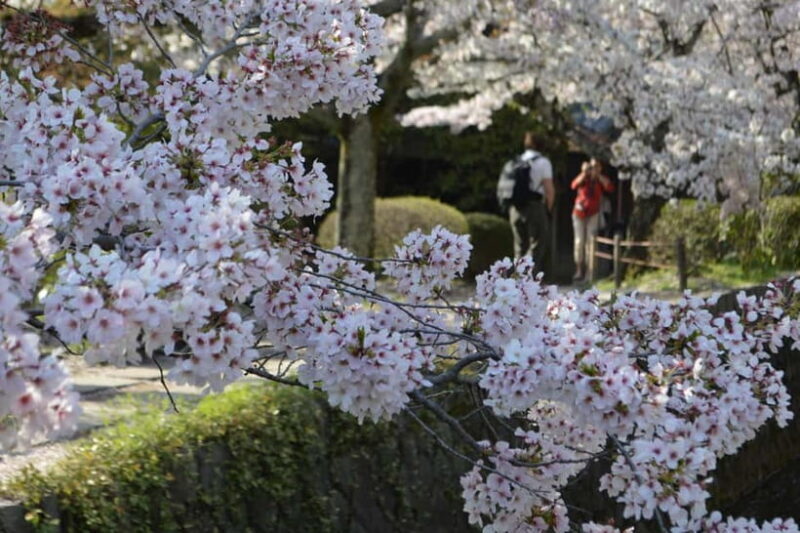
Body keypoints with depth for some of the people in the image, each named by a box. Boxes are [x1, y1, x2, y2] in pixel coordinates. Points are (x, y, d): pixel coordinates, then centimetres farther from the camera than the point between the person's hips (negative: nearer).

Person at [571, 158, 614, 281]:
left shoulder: (601, 179, 2)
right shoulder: (583, 178, 0)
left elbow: (610, 188, -17)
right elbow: (574, 186, -19)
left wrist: (598, 175, -17)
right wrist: (584, 173, -25)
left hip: (593, 214, 0)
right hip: (579, 212, 0)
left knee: (590, 241, -9)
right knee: (579, 241, -3)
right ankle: (579, 270, 2)